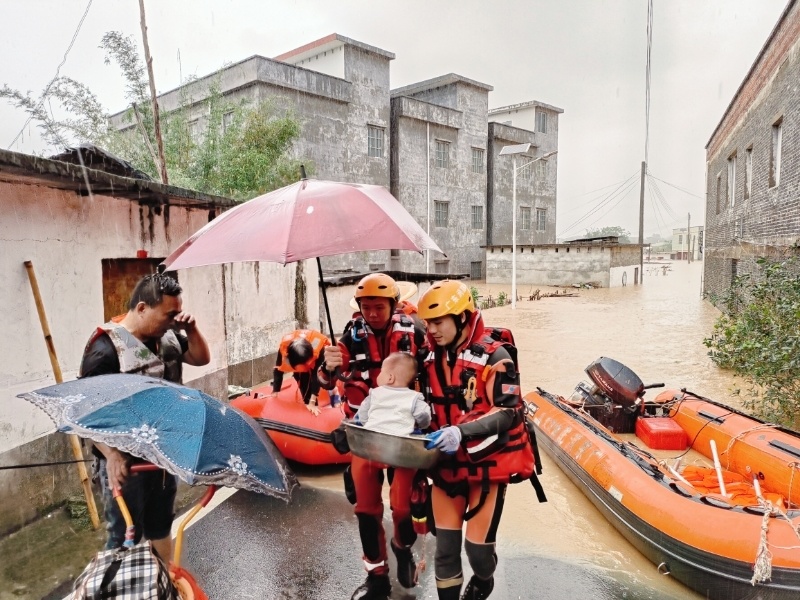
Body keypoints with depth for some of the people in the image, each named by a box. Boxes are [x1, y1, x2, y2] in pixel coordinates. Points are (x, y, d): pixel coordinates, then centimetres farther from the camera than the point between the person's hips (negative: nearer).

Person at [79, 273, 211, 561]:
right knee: (125, 536, 7)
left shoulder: (168, 335, 0)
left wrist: (191, 329, -8)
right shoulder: (106, 348, -22)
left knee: (161, 526, 24)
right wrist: (112, 456, -29)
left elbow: (201, 358, 12)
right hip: (126, 461, -7)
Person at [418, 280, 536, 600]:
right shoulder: (432, 356, 2)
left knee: (478, 543, 3)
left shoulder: (492, 356, -16)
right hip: (447, 462, 5)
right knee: (445, 543, 7)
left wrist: (462, 432, -32)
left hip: (487, 463, -4)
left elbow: (507, 413, -19)